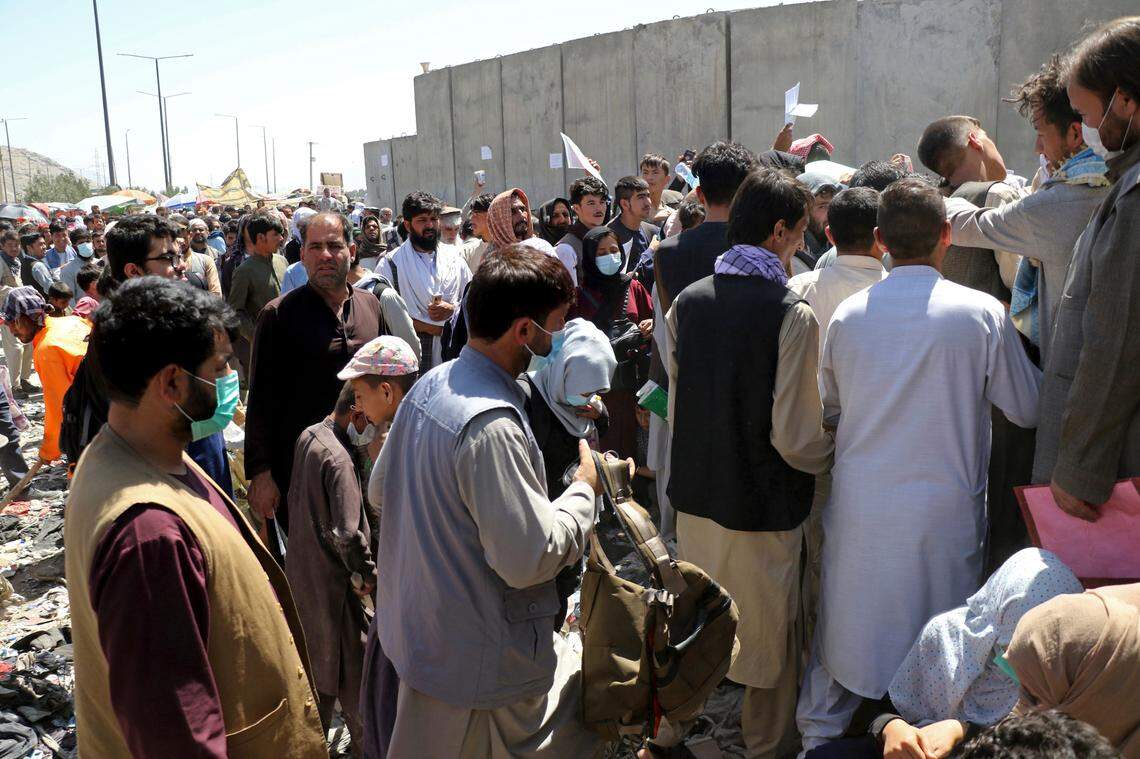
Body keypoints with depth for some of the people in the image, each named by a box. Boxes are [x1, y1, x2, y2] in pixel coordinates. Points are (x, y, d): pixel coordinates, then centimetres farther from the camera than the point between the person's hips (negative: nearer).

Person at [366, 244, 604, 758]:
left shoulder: (430, 385, 0)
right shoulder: (491, 425, -30)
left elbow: (381, 489, 11)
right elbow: (529, 557, -28)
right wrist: (584, 490, -14)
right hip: (477, 658, -9)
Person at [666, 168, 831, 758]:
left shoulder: (687, 302, 1)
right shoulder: (791, 315, -17)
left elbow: (674, 409, 8)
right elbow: (796, 440, -18)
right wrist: (838, 453, 2)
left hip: (694, 498, 6)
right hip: (762, 509, -5)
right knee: (772, 642, 15)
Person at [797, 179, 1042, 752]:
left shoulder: (847, 313, -4)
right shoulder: (983, 314, -11)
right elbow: (1028, 410, 1)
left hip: (858, 510, 3)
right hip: (944, 512, -2)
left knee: (843, 627, 17)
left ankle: (817, 735, 30)